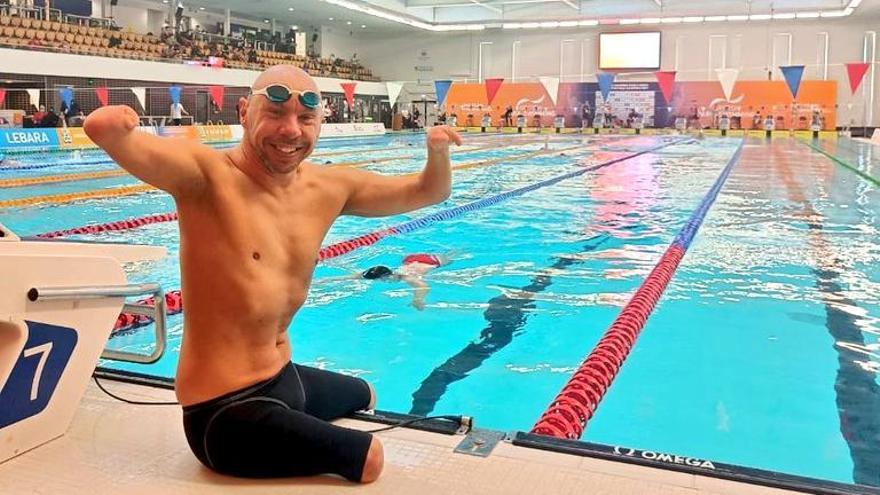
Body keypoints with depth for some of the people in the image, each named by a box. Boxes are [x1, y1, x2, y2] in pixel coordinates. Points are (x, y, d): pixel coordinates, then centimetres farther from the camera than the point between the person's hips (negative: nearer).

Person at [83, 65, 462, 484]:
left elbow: (428, 192, 8)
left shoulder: (329, 189, -1)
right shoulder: (207, 175, -20)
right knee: (368, 458, -9)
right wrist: (109, 126, -61)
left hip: (286, 377, 8)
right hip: (224, 411, -8)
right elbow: (104, 131, -38)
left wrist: (438, 152, -13)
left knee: (364, 395, 33)